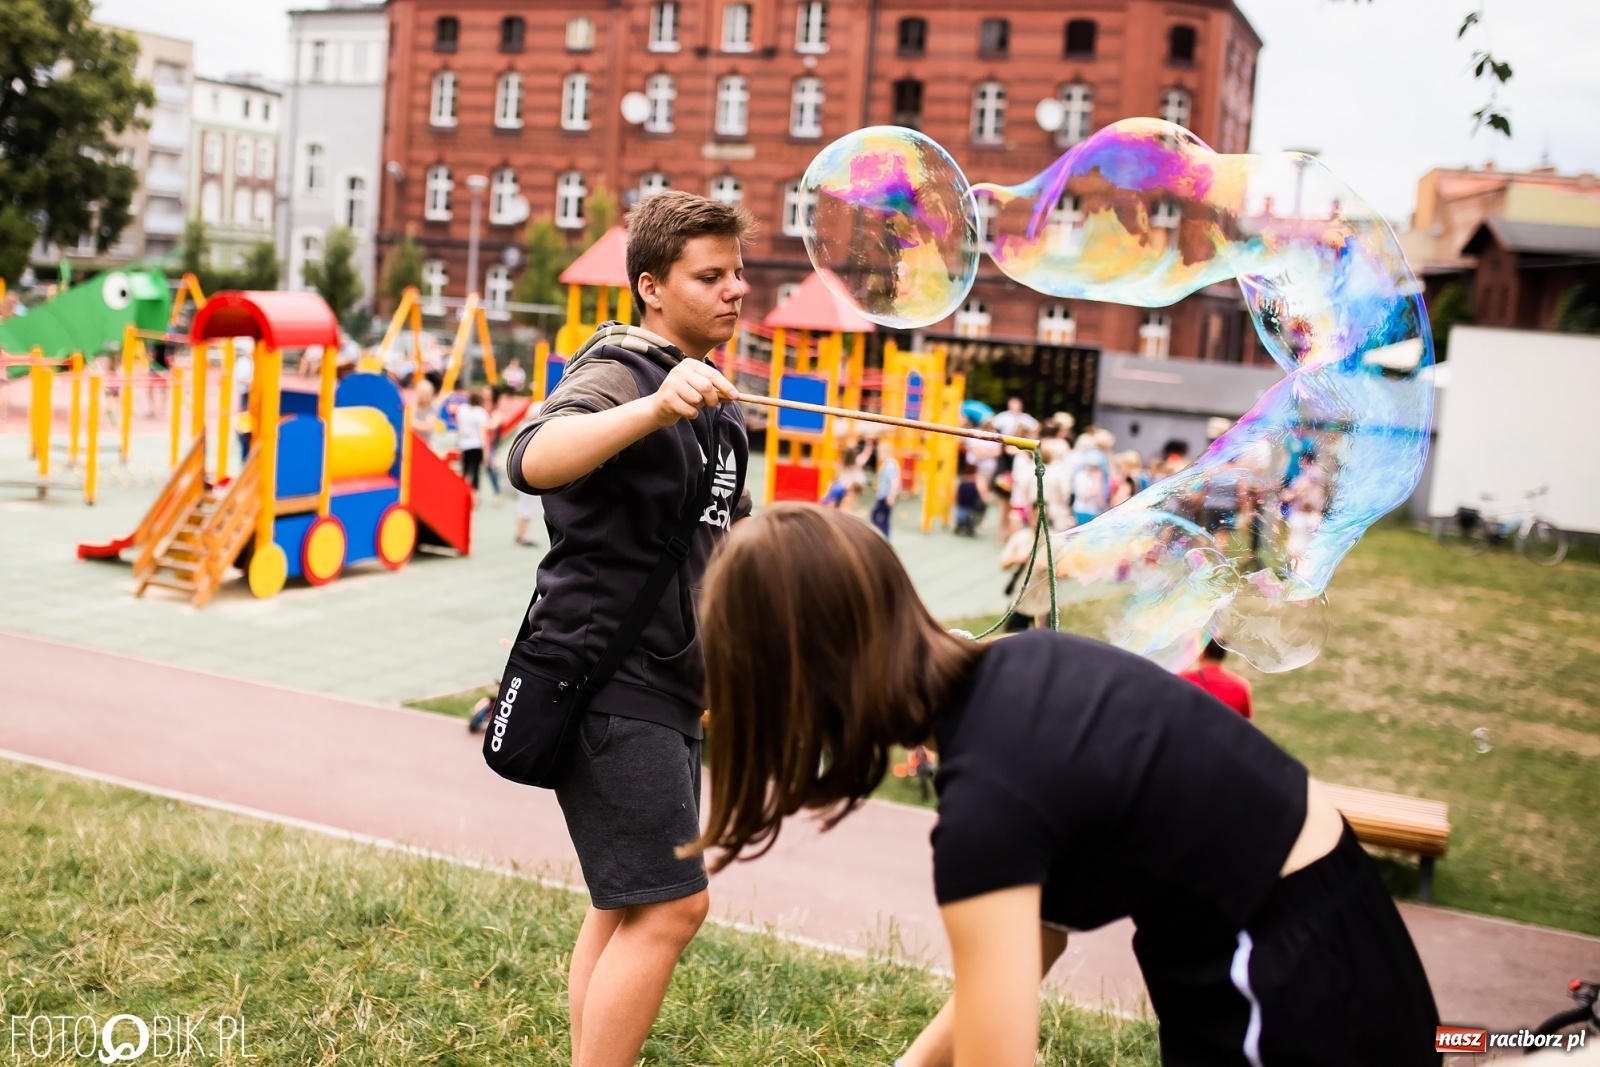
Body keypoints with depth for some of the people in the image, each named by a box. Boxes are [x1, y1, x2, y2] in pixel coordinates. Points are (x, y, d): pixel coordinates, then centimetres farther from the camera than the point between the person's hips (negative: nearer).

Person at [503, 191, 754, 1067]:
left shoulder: (717, 403, 17)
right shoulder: (618, 371, -12)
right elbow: (533, 461, -35)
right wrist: (654, 407, -49)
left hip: (667, 687, 9)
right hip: (604, 677, -9)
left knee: (627, 909, 13)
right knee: (669, 904, -13)